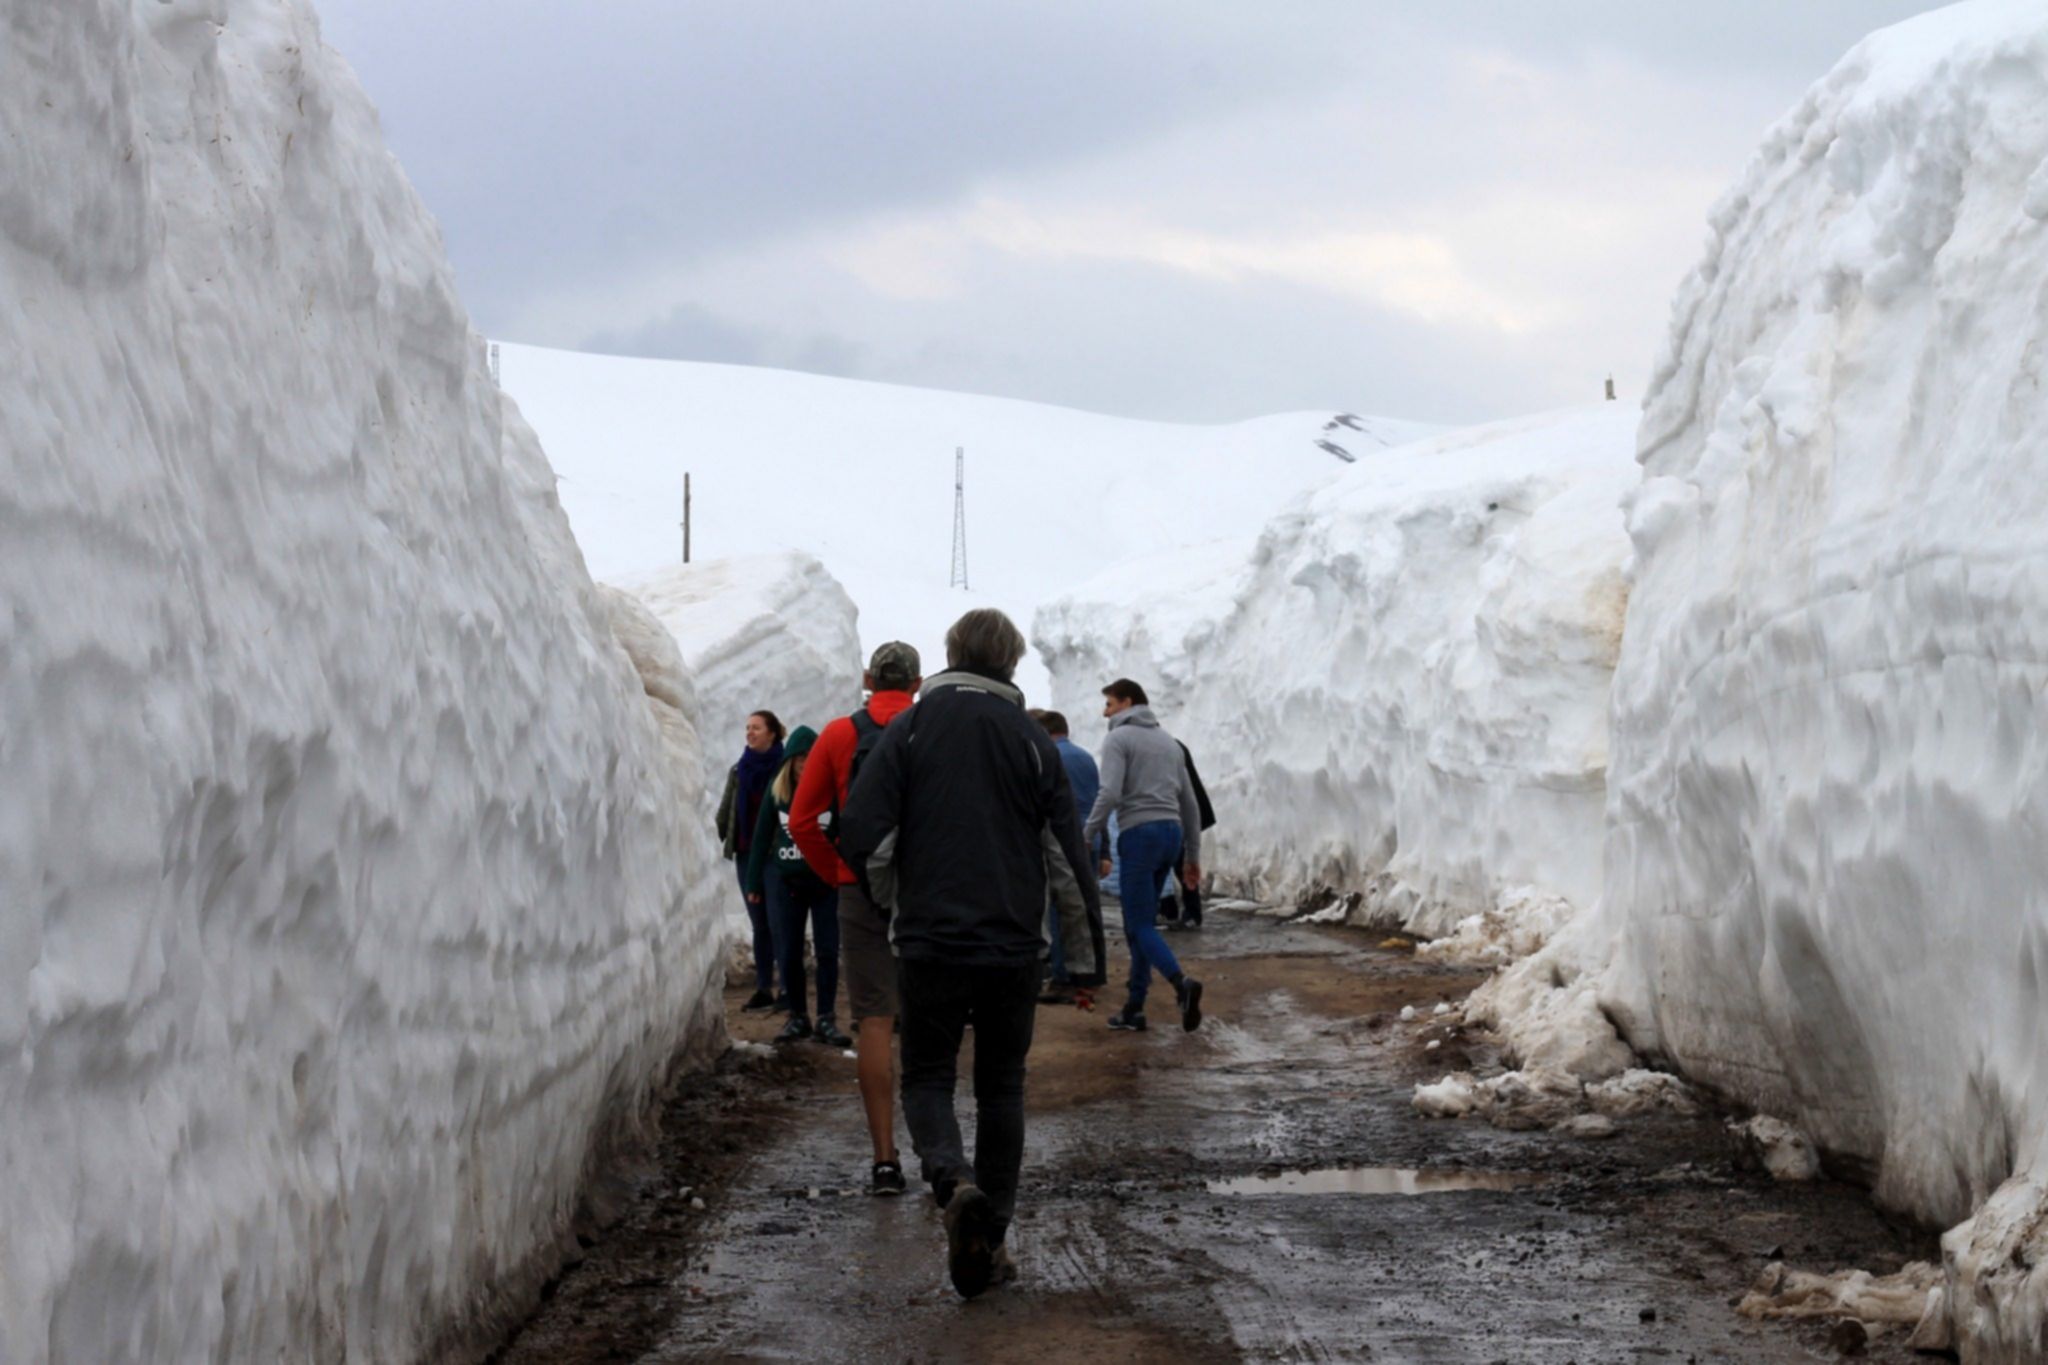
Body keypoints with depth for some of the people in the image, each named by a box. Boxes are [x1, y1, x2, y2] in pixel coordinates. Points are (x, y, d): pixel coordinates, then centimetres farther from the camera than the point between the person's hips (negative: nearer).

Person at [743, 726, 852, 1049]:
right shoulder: (776, 790, 1)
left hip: (825, 880, -2)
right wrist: (755, 883, 8)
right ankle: (797, 1018, 17)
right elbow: (762, 836, 7)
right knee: (788, 953, 5)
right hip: (783, 881, 2)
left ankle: (826, 1019, 9)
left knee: (828, 951, 0)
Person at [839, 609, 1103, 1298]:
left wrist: (897, 903, 12)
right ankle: (991, 1237, 12)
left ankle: (954, 1180, -19)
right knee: (1001, 1088, 12)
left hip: (929, 943, -1)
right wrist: (1084, 953, 9)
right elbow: (1067, 854, 0)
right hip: (1013, 944, 1)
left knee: (928, 1079, 9)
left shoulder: (910, 729, 0)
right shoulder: (1031, 739, 2)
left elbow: (863, 838, -7)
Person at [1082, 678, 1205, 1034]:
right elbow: (1189, 802, 20)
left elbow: (1110, 794, -16)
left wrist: (1086, 839, -9)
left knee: (1140, 924, -7)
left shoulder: (1119, 738, -2)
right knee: (1140, 922, 13)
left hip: (1139, 833, -7)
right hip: (1171, 832, 7)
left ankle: (1181, 983, -31)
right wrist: (1193, 854, 23)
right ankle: (1133, 1008, 10)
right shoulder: (1169, 742, 20)